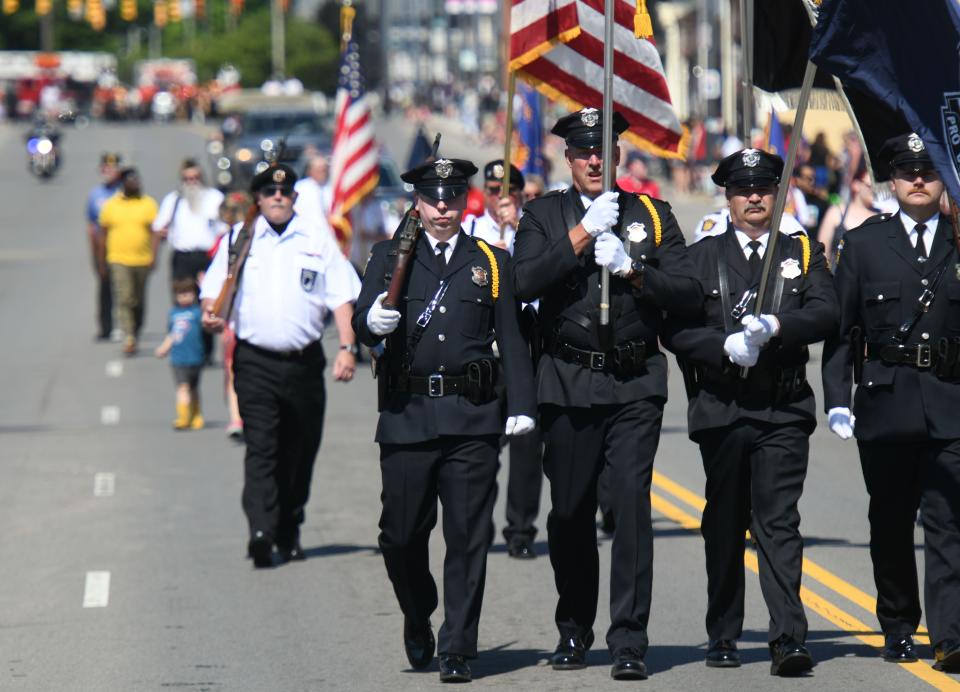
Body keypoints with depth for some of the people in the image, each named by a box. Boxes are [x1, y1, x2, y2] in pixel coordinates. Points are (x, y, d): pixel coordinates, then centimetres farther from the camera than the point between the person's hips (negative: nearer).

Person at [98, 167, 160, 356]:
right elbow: (105, 233, 9)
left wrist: (153, 256, -12)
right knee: (124, 299, -14)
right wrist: (102, 260, 9)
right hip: (119, 260, -1)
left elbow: (155, 232, -1)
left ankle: (135, 336, 26)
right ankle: (128, 339, -20)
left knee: (139, 302, 10)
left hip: (142, 261, 1)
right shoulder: (110, 205, 4)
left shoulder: (149, 204, 4)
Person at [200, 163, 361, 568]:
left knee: (299, 451, 9)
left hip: (304, 362, 2)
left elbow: (342, 298, 7)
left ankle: (289, 532, 22)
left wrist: (347, 347, -3)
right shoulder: (239, 240, 8)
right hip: (255, 362, -2)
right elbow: (213, 288, 9)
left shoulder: (316, 241, 8)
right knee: (260, 447, -13)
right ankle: (261, 531, -23)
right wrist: (210, 313, -13)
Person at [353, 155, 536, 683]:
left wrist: (521, 405, -1)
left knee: (468, 537, -4)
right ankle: (417, 623, 30)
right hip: (406, 416, 0)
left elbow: (511, 338, 9)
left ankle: (458, 650, 0)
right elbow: (361, 321, 1)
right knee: (402, 535, 4)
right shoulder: (390, 258, 11)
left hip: (472, 420, 0)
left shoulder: (491, 262, 12)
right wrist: (374, 322, -24)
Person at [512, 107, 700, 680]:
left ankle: (629, 643, -11)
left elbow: (689, 293, 1)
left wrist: (631, 269, -12)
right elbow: (526, 282, -9)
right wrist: (583, 234, -14)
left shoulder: (652, 214, 8)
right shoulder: (545, 215, 8)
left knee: (631, 503, -12)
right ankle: (574, 632, 26)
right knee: (570, 513, 8)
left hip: (635, 384, -1)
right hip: (569, 385, 1)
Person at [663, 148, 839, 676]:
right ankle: (722, 637, 16)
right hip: (721, 409, 1)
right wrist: (726, 346, -15)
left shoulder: (803, 254, 12)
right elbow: (675, 330, 1)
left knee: (779, 522, -10)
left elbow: (826, 314, -4)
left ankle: (788, 638, -17)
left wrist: (777, 326, -20)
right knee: (724, 527, 7)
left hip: (784, 411, -1)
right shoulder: (701, 257, 10)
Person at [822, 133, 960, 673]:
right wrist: (837, 399, -2)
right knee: (890, 522, 9)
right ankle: (898, 629, 22)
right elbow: (842, 328, 6)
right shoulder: (864, 244, 8)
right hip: (885, 400, 1)